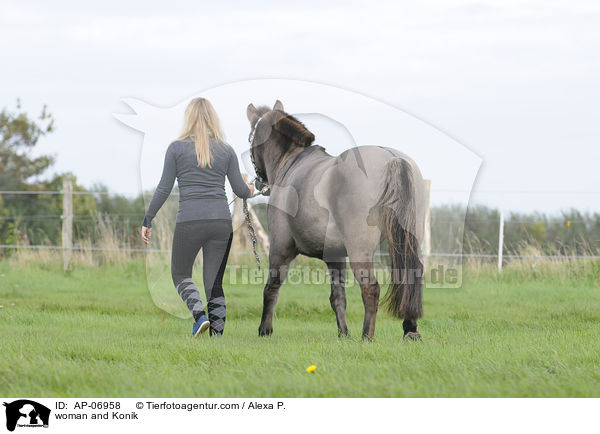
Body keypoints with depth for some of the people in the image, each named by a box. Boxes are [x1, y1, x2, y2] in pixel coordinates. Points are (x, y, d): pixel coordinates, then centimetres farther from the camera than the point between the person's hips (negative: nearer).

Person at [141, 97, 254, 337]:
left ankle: (200, 315, -10)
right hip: (221, 219, 2)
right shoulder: (226, 151, 8)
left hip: (189, 220, -2)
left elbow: (164, 189, 1)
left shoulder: (177, 148, 2)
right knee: (215, 281, 9)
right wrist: (250, 191, 33)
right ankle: (217, 332, 0)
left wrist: (147, 220, 8)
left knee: (180, 274, 14)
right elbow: (240, 190, 9)